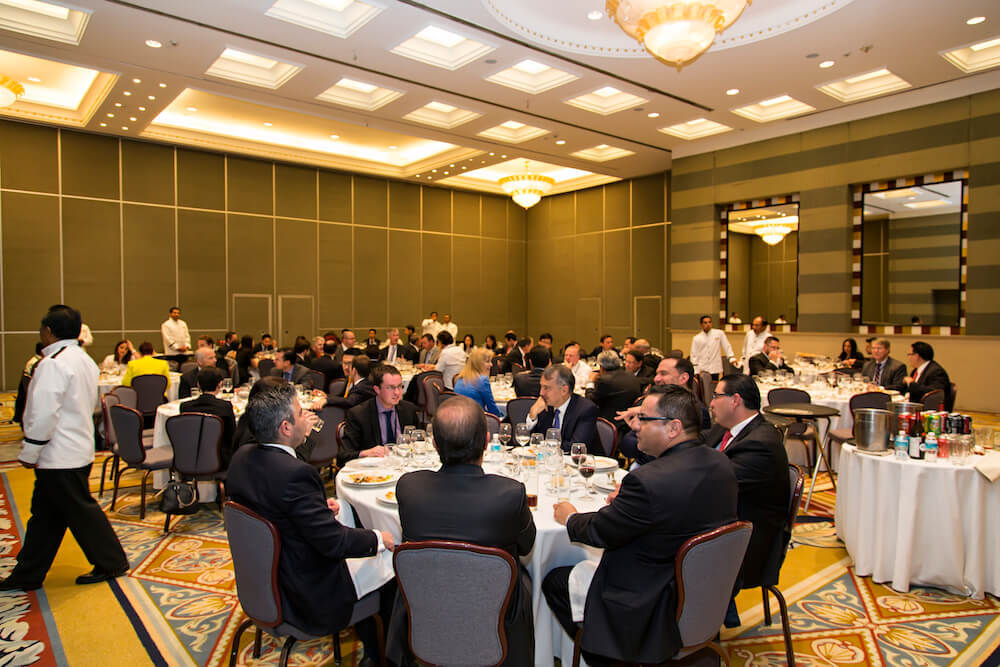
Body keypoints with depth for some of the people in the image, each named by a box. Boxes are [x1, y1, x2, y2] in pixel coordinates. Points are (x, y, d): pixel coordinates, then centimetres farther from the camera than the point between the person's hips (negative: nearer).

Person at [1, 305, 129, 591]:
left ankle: (112, 563, 14)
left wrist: (29, 452, -13)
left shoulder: (53, 363, -19)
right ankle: (27, 574, 27)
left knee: (81, 510, 2)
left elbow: (45, 413, -22)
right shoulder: (84, 360, 11)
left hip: (60, 456, -10)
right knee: (45, 514, 17)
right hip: (78, 447, 10)